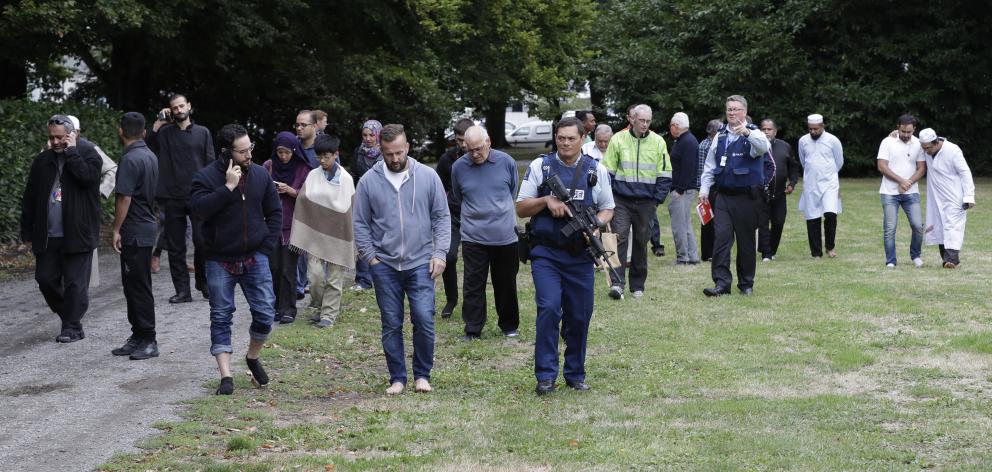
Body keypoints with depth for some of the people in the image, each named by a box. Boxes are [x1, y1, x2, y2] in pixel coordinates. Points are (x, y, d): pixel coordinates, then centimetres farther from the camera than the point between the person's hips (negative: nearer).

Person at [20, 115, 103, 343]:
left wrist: (71, 151, -16)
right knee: (45, 279, 7)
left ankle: (72, 327, 6)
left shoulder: (87, 154, -2)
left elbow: (87, 175, -25)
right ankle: (69, 317, 24)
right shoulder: (42, 160, 11)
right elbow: (29, 199, 13)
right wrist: (27, 231, 9)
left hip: (77, 235, -5)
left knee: (75, 282, -2)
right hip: (47, 236, 5)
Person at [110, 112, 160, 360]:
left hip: (134, 231, -9)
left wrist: (116, 230, -14)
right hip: (147, 227, 9)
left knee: (138, 287, -5)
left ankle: (148, 341, -2)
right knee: (133, 285, 14)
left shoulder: (130, 159, -16)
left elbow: (125, 198, -19)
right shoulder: (151, 157, 12)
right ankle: (139, 337, 19)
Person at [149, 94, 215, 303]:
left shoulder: (202, 133, 7)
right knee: (175, 246, 3)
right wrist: (157, 124, -7)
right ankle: (182, 290, 9)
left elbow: (210, 165, 6)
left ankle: (204, 284, 12)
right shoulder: (165, 133, 8)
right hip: (173, 197, 1)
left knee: (202, 242, -5)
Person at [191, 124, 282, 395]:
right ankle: (226, 376, 4)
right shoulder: (206, 177, -8)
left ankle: (253, 358, 26)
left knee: (265, 314, 0)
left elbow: (275, 212, 10)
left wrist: (268, 246, 1)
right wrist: (228, 187, -26)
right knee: (221, 317, 0)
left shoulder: (260, 175, 3)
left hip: (255, 258, 2)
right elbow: (199, 209, -24)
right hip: (220, 261, -2)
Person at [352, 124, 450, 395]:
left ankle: (422, 375, 10)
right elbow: (361, 223, 5)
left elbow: (442, 217, 3)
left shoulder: (428, 177, -1)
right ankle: (397, 378, 17)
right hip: (385, 266, 1)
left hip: (420, 263, -1)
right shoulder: (369, 181, 0)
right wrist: (370, 257, -1)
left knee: (424, 320, -7)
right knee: (391, 325, 6)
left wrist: (440, 252, -5)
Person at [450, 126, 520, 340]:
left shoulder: (506, 162, -3)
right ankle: (472, 329, 7)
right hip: (473, 237, 0)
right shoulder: (458, 167, -2)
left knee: (506, 284, 11)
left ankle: (509, 326, 26)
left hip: (505, 236, 0)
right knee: (473, 284, 0)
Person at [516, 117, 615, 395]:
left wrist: (597, 224, -8)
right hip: (546, 254, -2)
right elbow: (521, 208, 5)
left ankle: (575, 374, 20)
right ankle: (545, 376, -7)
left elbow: (608, 209, 14)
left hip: (580, 256, 2)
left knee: (579, 317, 6)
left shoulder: (596, 170, 7)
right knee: (549, 309, -15)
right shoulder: (540, 167, 3)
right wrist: (546, 200, -12)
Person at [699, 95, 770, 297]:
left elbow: (764, 146, -26)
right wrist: (704, 189, 8)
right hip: (724, 196, 3)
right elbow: (710, 165, 16)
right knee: (721, 237, -9)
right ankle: (722, 282, -10)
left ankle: (746, 283, 17)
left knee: (746, 241, 5)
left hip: (747, 197, -3)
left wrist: (747, 133, -43)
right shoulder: (720, 136, 11)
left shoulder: (753, 134, -2)